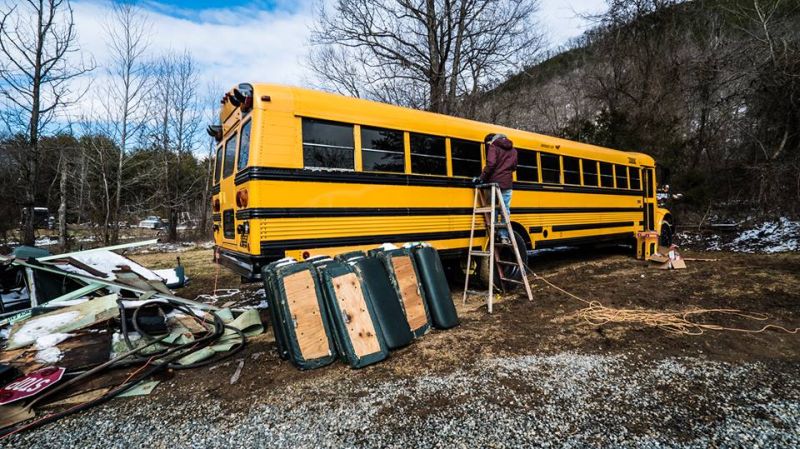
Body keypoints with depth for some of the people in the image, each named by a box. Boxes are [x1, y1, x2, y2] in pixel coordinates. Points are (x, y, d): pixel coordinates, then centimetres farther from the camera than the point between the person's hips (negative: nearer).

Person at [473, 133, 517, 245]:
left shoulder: (493, 147, -3)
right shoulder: (513, 150, 16)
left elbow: (491, 164, -16)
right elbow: (514, 167, 20)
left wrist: (482, 178, -11)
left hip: (494, 182, -4)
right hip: (507, 183, 4)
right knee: (505, 210, 5)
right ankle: (504, 236, 3)